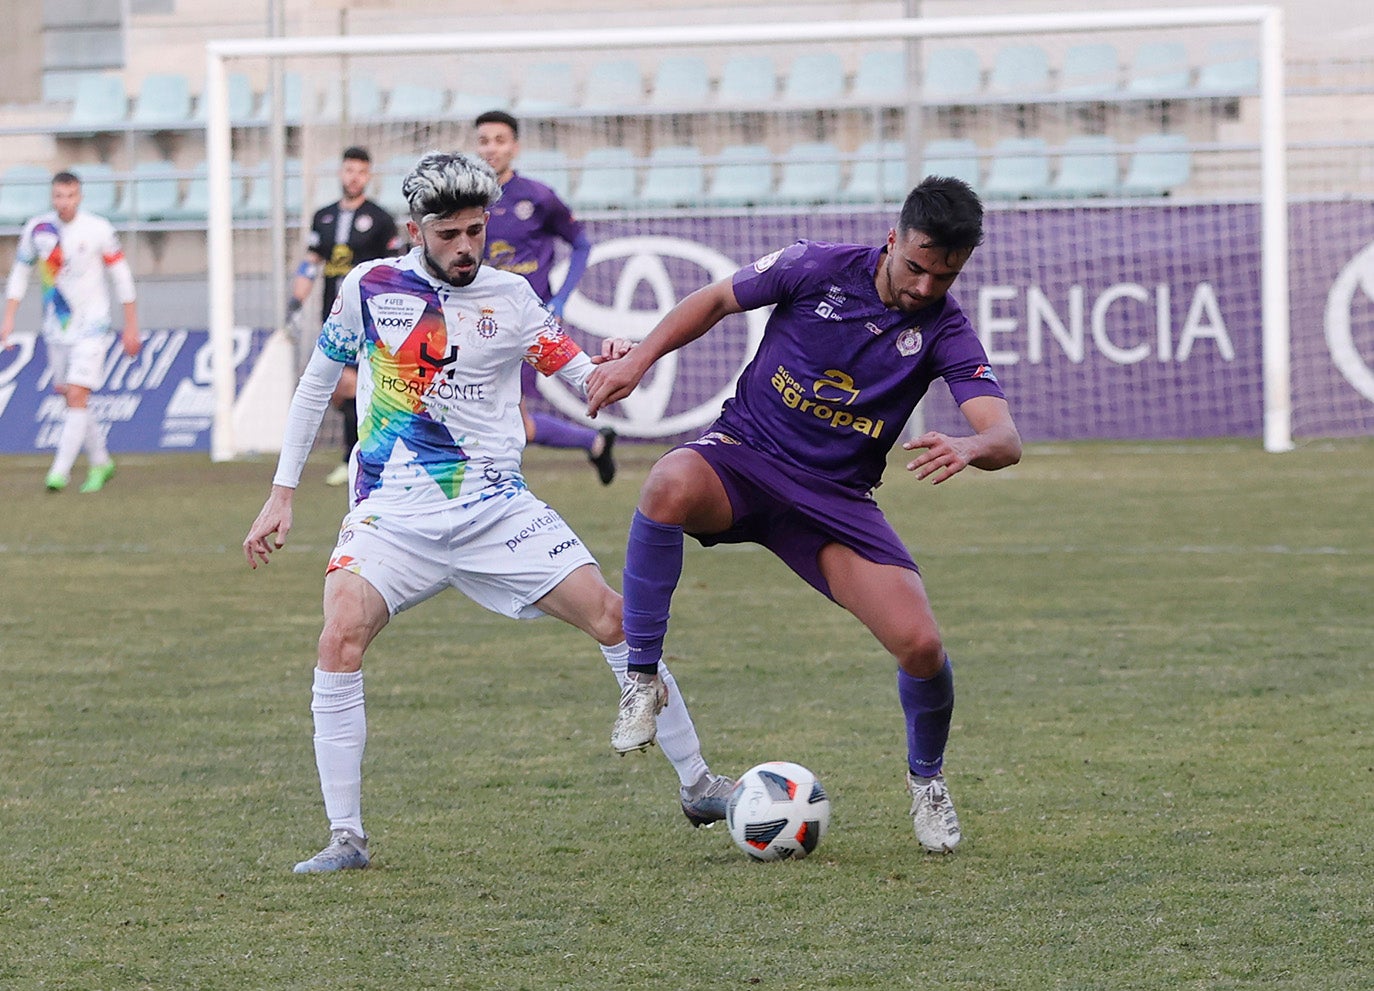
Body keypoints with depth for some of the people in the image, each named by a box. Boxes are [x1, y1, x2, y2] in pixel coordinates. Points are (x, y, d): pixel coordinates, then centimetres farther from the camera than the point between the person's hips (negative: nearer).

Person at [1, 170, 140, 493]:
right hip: (56, 326, 4)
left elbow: (121, 275, -1)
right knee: (67, 394, 10)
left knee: (77, 395, -15)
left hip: (91, 324, -4)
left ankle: (60, 471, -15)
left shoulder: (98, 230, -9)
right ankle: (100, 462, 27)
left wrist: (131, 326, 0)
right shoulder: (37, 229, -2)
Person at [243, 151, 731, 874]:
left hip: (497, 507, 1)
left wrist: (610, 367, -22)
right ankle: (346, 837, -16)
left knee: (612, 616, -9)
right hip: (393, 513, -1)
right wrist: (282, 493, 10)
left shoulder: (509, 298, 2)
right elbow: (317, 383, 13)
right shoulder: (369, 288, 1)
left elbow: (581, 376, 3)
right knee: (341, 638, -24)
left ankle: (698, 785, 6)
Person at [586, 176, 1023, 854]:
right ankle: (642, 677, -23)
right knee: (671, 485, -39)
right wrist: (637, 361, -4)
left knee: (920, 644, -16)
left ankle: (926, 778, 18)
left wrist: (969, 448, -43)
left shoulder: (945, 331, -8)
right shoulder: (821, 268, -9)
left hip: (837, 498, 1)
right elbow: (717, 300, 7)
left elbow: (1005, 439, -19)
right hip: (743, 454, -1)